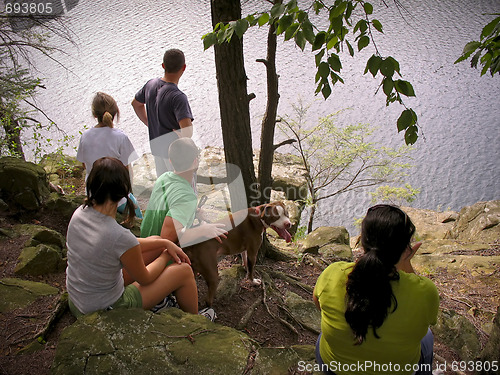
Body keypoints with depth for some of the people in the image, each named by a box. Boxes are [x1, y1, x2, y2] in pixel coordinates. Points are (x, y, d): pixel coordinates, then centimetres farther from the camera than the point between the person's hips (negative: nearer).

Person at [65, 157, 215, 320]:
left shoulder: (80, 213, -12)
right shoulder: (119, 236, -35)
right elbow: (144, 278, -14)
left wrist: (165, 243, 1)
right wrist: (166, 255, 4)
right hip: (106, 310, -7)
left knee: (157, 241, 13)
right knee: (184, 271, 2)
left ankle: (161, 300, 34)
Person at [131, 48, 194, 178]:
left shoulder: (151, 84, -5)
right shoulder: (178, 97, -28)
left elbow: (136, 103, 15)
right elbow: (187, 131, -39)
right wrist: (177, 132, -18)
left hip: (156, 146, 7)